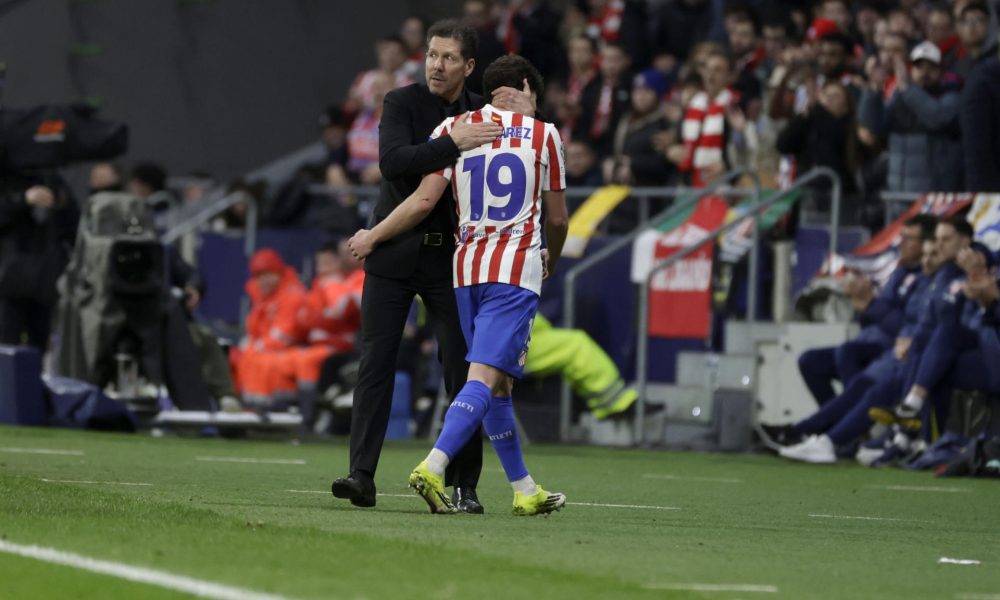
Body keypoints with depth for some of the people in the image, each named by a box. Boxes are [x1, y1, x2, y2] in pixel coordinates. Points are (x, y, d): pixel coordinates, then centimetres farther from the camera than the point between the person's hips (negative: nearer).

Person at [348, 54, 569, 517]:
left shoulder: (453, 129, 7)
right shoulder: (544, 135, 5)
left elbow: (424, 201, -1)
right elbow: (557, 219, 11)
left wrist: (373, 237, 10)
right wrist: (551, 260, 30)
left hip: (466, 267, 4)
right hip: (517, 268, -4)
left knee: (497, 382, 12)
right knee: (485, 377, -12)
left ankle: (525, 490, 18)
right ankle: (432, 468, -30)